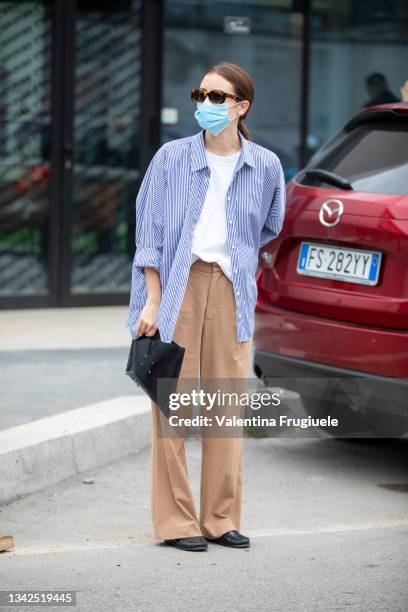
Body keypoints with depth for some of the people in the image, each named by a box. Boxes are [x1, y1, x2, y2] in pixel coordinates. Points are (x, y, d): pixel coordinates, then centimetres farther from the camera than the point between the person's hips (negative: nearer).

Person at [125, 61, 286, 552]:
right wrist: (152, 300, -7)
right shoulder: (171, 158, 0)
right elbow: (150, 232, -1)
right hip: (177, 286, -2)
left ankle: (222, 519, 15)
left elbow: (270, 229, 23)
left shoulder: (265, 166, 5)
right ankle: (175, 521, 6)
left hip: (230, 290, 2)